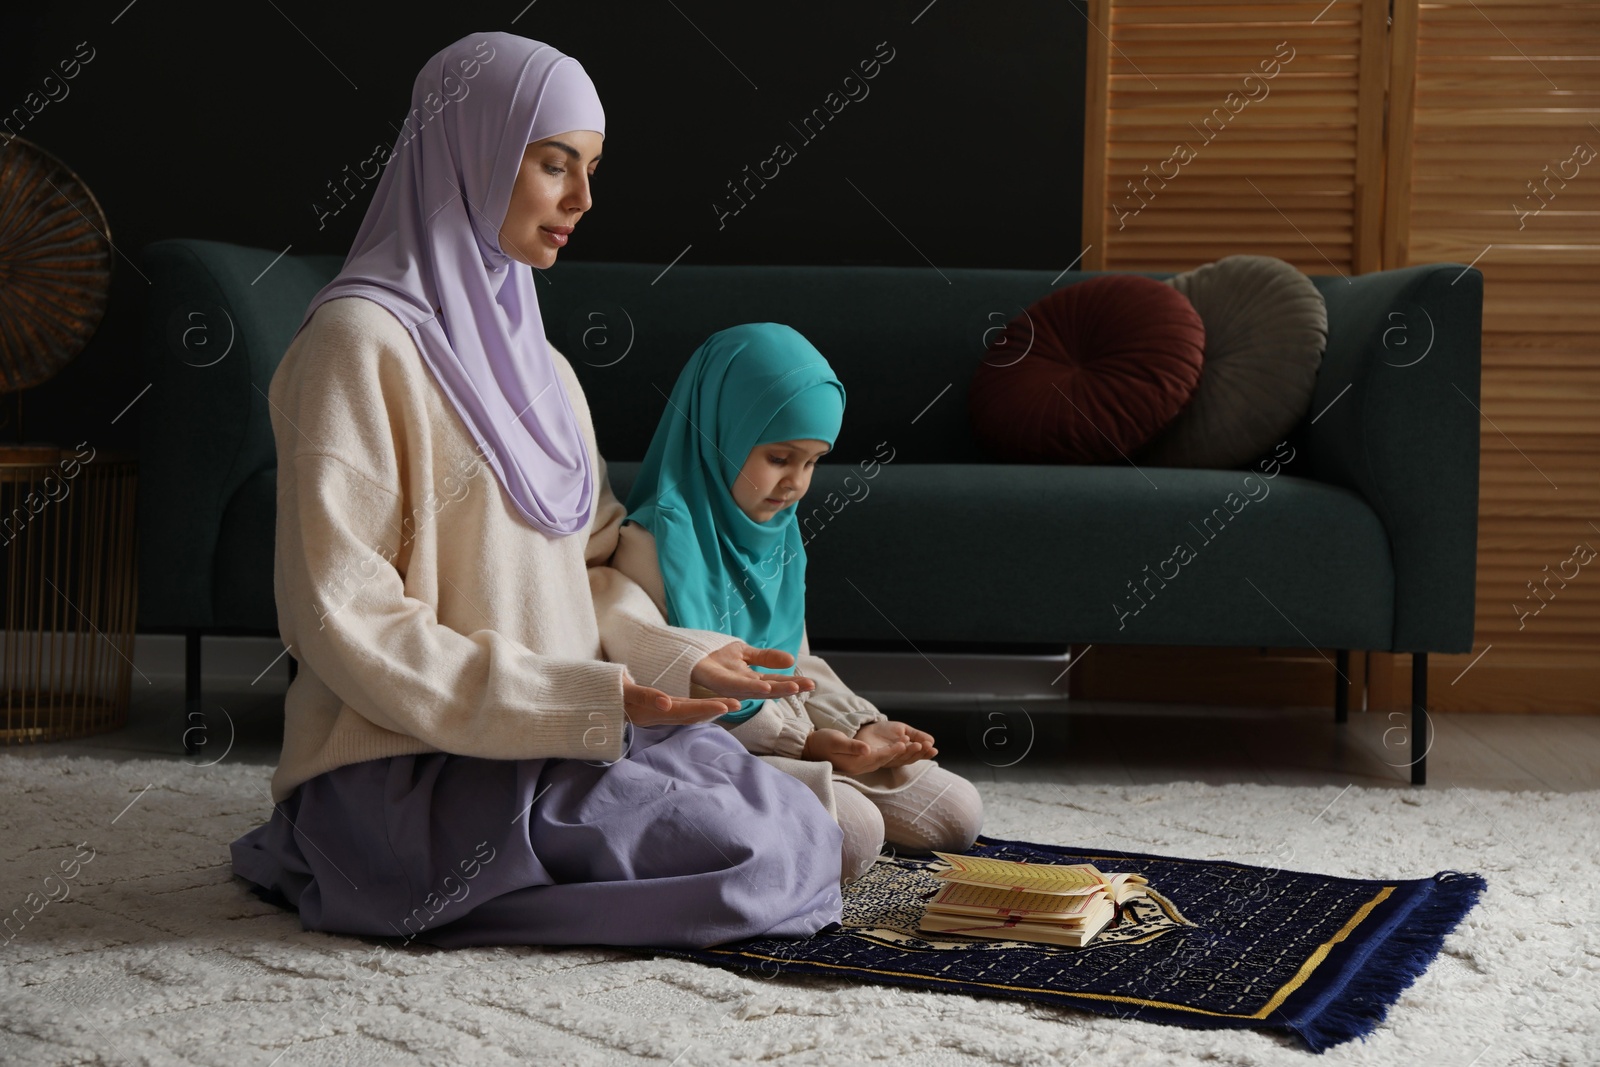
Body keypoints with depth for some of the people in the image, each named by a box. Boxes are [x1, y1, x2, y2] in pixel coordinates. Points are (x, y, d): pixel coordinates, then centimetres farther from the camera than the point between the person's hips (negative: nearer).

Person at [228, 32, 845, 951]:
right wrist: (585, 699, -20)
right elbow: (344, 623, -17)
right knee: (760, 855, -18)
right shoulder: (362, 342, -12)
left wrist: (680, 658, -1)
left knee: (822, 830, -1)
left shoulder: (528, 353, 16)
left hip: (556, 735, 8)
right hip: (411, 767, -8)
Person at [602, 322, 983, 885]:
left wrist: (864, 726, -1)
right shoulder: (655, 542, -18)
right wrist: (801, 743, -20)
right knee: (855, 834, -31)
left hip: (785, 737, 10)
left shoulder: (776, 533, 10)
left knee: (958, 815, 7)